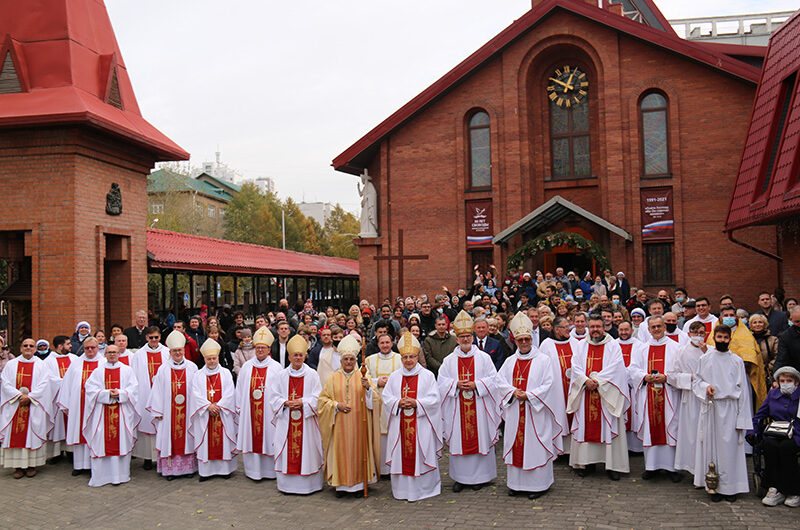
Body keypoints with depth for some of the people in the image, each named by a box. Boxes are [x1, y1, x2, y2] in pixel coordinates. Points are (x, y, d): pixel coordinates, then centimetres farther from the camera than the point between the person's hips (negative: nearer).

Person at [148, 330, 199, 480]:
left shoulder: (192, 368, 4)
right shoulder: (163, 369, 2)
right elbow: (158, 391, 2)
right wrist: (158, 411, -2)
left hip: (187, 410, 1)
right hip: (169, 410, 0)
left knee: (187, 437, 5)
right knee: (169, 437, 1)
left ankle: (188, 467, 13)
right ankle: (170, 468, 9)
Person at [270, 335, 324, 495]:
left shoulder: (312, 374, 0)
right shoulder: (282, 375, 7)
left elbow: (317, 397, -1)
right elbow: (274, 396, 7)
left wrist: (302, 402, -16)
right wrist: (286, 402, -11)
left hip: (306, 419, -2)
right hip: (286, 419, 2)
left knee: (307, 450, 0)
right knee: (287, 450, 3)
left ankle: (307, 484, 10)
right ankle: (287, 483, 15)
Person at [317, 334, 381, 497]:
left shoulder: (364, 377, 5)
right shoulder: (333, 378, 7)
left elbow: (375, 398, -2)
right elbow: (323, 398, 7)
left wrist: (368, 388, -21)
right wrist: (336, 405, -9)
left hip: (359, 424, 0)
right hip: (340, 425, 1)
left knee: (358, 450, 2)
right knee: (341, 451, 1)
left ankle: (359, 483, 13)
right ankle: (342, 484, 12)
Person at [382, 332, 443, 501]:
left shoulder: (427, 376, 1)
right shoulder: (394, 376, 9)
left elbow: (434, 399, -4)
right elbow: (385, 396, 7)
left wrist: (416, 403, -16)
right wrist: (398, 402, -12)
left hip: (421, 423, -3)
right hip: (400, 424, 3)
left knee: (420, 454, 0)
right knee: (401, 454, 5)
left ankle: (423, 488, 12)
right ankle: (402, 489, 17)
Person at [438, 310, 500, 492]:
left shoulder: (484, 358, 3)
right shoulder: (449, 360, 7)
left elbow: (493, 379, -1)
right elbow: (442, 381, 4)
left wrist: (476, 385, -14)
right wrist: (456, 384, -13)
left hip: (479, 407, -1)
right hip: (457, 408, 1)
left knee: (479, 438, 2)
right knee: (459, 440, 4)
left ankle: (479, 476, 15)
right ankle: (460, 477, 14)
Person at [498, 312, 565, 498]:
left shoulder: (544, 360, -3)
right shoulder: (510, 361, 11)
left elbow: (549, 385, -9)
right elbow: (501, 380, 8)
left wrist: (528, 395, -16)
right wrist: (513, 392, -11)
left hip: (536, 411, -4)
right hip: (515, 411, 5)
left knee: (536, 447, -2)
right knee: (516, 444, 8)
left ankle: (538, 484, 9)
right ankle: (516, 483, 18)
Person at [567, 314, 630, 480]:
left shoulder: (613, 345, 2)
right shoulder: (582, 346, 12)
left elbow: (614, 368, -9)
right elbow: (576, 366, 3)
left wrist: (596, 381, -16)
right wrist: (586, 380, -13)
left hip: (606, 394, -3)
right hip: (585, 394, 3)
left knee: (609, 427, -3)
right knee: (586, 427, 4)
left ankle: (613, 465, 4)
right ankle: (587, 462, 13)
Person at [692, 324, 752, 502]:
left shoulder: (737, 361, 4)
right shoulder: (705, 359, 6)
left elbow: (742, 390, 3)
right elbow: (696, 380, 12)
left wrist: (742, 418, -2)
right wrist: (706, 387, -12)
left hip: (730, 409, 0)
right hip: (710, 408, 1)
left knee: (730, 447, 0)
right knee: (711, 446, 2)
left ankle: (730, 486, 10)